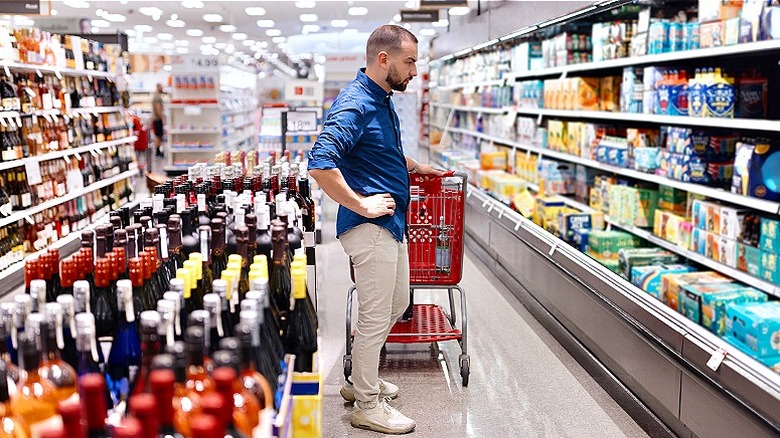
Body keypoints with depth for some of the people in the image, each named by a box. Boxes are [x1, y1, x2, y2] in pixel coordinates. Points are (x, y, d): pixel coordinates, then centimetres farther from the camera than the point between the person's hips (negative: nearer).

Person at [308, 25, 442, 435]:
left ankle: (361, 380, 38)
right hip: (370, 227, -10)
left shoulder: (382, 100, 12)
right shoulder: (354, 104, -20)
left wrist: (414, 166, 28)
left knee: (396, 304, 22)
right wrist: (362, 205, -25)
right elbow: (320, 164, -31)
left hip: (391, 223, 10)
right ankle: (367, 405, 19)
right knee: (375, 317, 1)